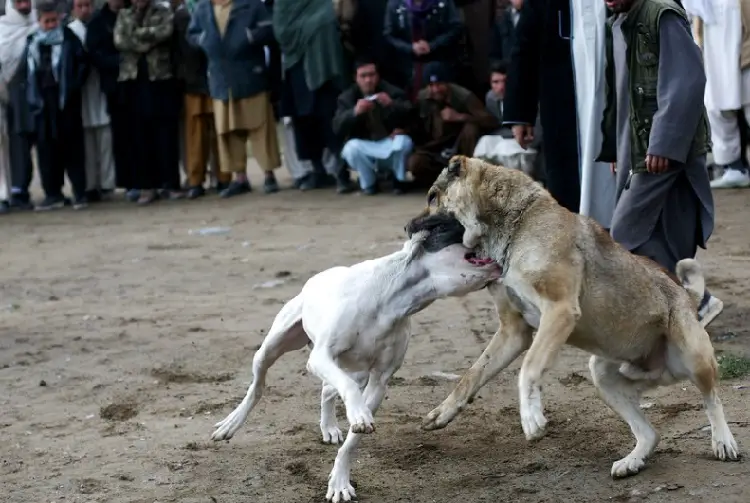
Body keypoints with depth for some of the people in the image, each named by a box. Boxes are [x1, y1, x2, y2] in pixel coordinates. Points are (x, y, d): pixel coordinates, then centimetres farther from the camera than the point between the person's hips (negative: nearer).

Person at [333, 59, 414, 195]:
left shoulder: (392, 92, -5)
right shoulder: (347, 97, -2)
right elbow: (337, 128, -16)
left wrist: (393, 105, -36)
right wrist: (354, 112, -35)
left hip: (389, 143, 0)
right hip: (364, 146, 0)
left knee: (404, 142, -33)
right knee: (351, 147, -33)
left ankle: (399, 179, -4)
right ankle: (369, 183, -6)